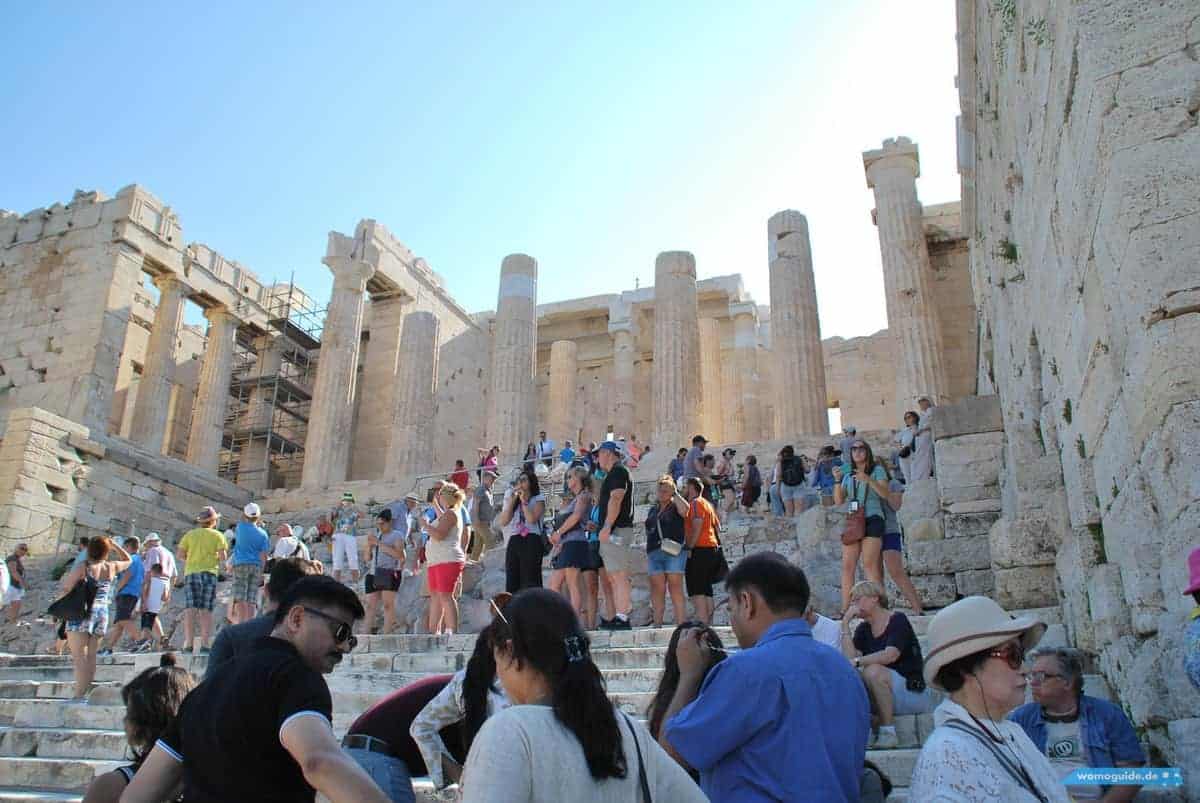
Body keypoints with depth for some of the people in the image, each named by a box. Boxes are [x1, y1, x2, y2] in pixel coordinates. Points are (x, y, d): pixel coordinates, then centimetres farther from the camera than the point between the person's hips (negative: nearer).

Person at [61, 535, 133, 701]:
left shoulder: (83, 567, -8)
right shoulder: (111, 567, 5)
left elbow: (66, 588, -10)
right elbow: (128, 560, 25)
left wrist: (65, 578, 10)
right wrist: (114, 545, 23)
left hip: (82, 614, -5)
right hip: (102, 613, 5)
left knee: (79, 655, -7)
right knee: (91, 656, 9)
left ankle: (79, 695, -13)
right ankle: (85, 693, 9)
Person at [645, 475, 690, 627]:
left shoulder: (676, 507, 7)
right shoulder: (652, 510, 23)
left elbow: (685, 510, -18)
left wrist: (675, 493, -6)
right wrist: (647, 556, 20)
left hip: (673, 552, -5)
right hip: (654, 553, 5)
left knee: (676, 588, -8)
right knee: (657, 589, 0)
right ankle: (657, 625, -1)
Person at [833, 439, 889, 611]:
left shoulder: (877, 470, 8)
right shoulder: (848, 475, 18)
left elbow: (885, 493, -6)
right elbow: (839, 500, 11)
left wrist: (868, 479, -20)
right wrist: (837, 480, -4)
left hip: (872, 520, -4)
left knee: (870, 565, -13)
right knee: (847, 566, -3)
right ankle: (845, 609, -3)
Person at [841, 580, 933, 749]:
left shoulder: (898, 620, -9)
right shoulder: (863, 629, 9)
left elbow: (891, 655, -27)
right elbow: (850, 658, -8)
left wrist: (857, 662, -33)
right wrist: (845, 623, -8)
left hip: (915, 692, -6)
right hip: (888, 698, 6)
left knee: (873, 671, -31)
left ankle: (888, 733, -21)